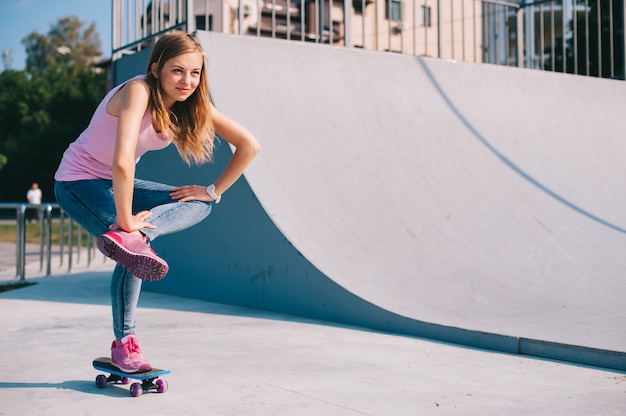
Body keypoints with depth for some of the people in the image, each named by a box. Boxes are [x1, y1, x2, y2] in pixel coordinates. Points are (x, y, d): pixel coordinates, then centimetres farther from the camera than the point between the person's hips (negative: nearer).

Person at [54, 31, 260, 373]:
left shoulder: (192, 103, -8)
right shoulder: (139, 91, -28)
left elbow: (248, 145, -2)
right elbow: (122, 162, -41)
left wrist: (214, 191, -6)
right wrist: (126, 221, -33)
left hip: (116, 185, 7)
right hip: (78, 182, -7)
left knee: (200, 204, -6)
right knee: (133, 242, -26)